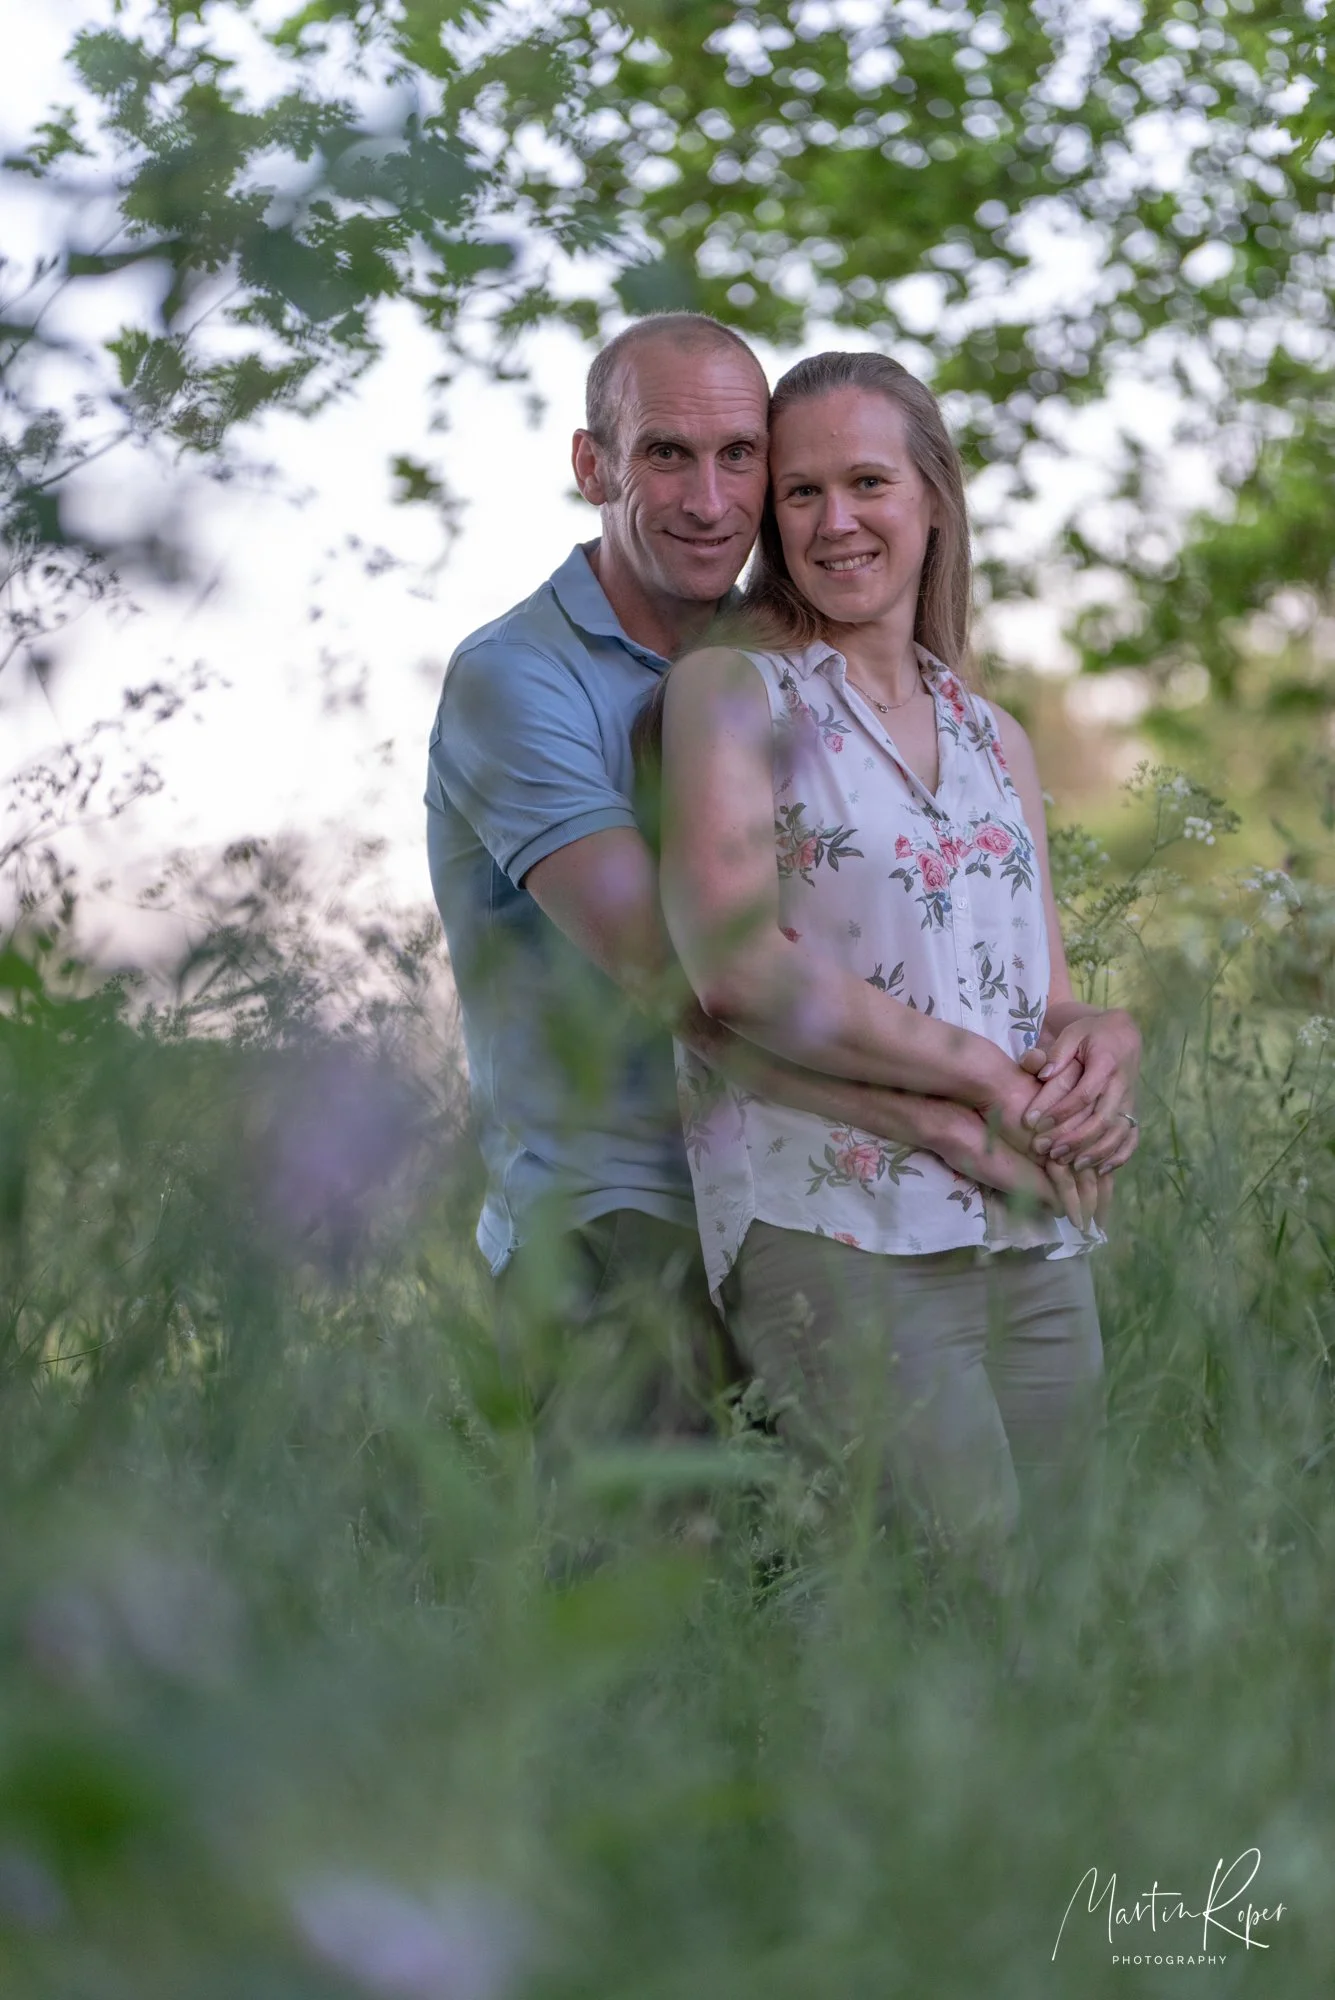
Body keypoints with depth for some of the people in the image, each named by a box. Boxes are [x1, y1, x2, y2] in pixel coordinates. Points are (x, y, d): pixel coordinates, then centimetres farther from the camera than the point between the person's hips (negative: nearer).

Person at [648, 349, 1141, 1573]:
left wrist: (1096, 1046, -4)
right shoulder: (731, 691, 3)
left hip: (1040, 1250, 6)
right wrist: (986, 1075, -11)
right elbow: (734, 965, -11)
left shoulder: (995, 741, 20)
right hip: (833, 1238, -6)